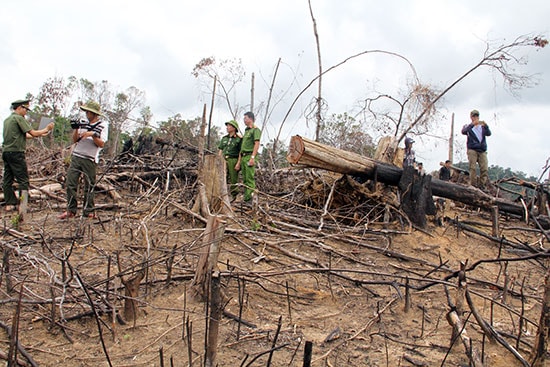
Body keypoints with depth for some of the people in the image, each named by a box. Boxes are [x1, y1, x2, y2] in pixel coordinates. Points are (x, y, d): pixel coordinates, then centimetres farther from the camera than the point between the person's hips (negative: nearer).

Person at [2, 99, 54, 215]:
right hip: (16, 153, -9)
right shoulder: (19, 118, -9)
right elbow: (33, 133, -12)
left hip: (5, 152, 9)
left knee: (8, 179, 11)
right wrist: (46, 129, 2)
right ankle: (22, 205, -9)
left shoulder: (7, 119, 19)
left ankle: (9, 204, 16)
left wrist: (40, 134, 22)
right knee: (23, 180, -6)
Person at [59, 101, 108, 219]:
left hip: (90, 160, -4)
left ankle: (88, 211, 10)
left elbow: (101, 144, -5)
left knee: (89, 186, 1)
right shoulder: (83, 124, 14)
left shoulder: (103, 125, 1)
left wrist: (93, 135, -17)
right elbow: (74, 140, 13)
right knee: (70, 184, -1)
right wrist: (76, 129, -3)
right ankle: (71, 210, 6)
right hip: (76, 157, 4)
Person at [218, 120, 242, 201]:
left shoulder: (239, 139, -2)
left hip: (233, 160, -5)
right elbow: (220, 150, 16)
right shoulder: (224, 138, 16)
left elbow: (241, 152, -6)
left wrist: (238, 163, -14)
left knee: (233, 180, -1)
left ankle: (234, 195, 11)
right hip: (224, 160, 5)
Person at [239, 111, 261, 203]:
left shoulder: (255, 130, -5)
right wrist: (241, 158, 20)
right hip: (243, 157, 9)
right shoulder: (246, 131, 23)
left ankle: (249, 199, -12)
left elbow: (257, 144, -14)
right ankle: (245, 197, 12)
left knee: (250, 178, -11)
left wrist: (252, 157, -22)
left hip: (250, 156, -9)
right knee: (245, 179, 9)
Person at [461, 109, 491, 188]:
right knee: (473, 168, -11)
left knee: (485, 169, -9)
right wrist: (472, 124, -21)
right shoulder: (468, 126, 16)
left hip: (482, 151, 3)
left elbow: (489, 134, 3)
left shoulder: (482, 127, 22)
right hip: (472, 150, -2)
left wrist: (485, 126, -16)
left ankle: (482, 186, -9)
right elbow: (463, 132, -7)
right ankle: (473, 186, -12)